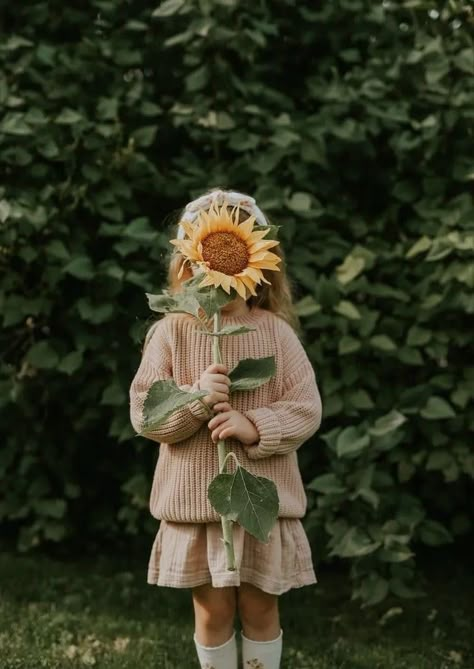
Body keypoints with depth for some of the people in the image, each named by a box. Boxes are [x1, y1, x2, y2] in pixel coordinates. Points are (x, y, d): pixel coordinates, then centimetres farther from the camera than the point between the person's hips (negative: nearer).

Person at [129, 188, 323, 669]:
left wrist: (255, 426, -21)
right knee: (213, 610, 9)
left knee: (260, 606, 12)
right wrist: (195, 398, -22)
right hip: (196, 498, 0)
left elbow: (306, 409, -5)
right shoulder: (172, 331, -3)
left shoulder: (276, 331, -2)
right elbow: (144, 413, -6)